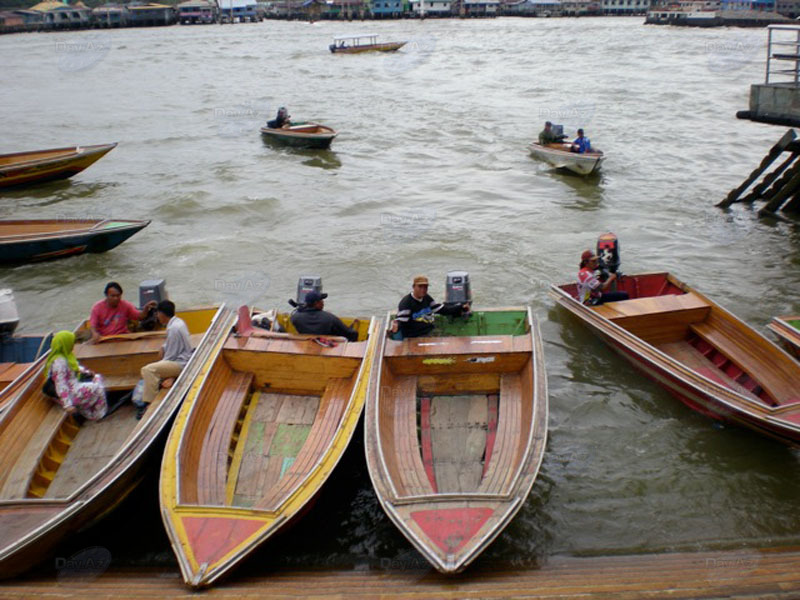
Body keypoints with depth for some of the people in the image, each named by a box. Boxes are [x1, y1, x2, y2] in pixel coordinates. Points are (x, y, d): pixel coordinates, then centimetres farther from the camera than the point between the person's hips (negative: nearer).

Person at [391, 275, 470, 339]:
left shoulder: (426, 298, 14)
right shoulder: (406, 302, -11)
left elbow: (441, 309, 22)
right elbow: (401, 320, -19)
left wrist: (460, 308, 19)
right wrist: (396, 327, -44)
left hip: (430, 331, 8)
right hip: (415, 338, -8)